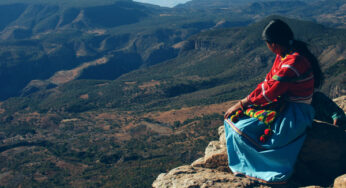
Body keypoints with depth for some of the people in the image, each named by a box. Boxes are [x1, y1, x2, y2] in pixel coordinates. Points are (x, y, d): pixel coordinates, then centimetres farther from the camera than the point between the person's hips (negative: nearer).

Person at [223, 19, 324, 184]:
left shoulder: (294, 62, -26)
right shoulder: (283, 56, 5)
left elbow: (270, 92, -24)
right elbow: (269, 80, 11)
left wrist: (242, 104, -15)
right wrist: (245, 101, 1)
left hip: (294, 114, -10)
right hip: (281, 102, 10)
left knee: (241, 130, -21)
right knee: (233, 116, 2)